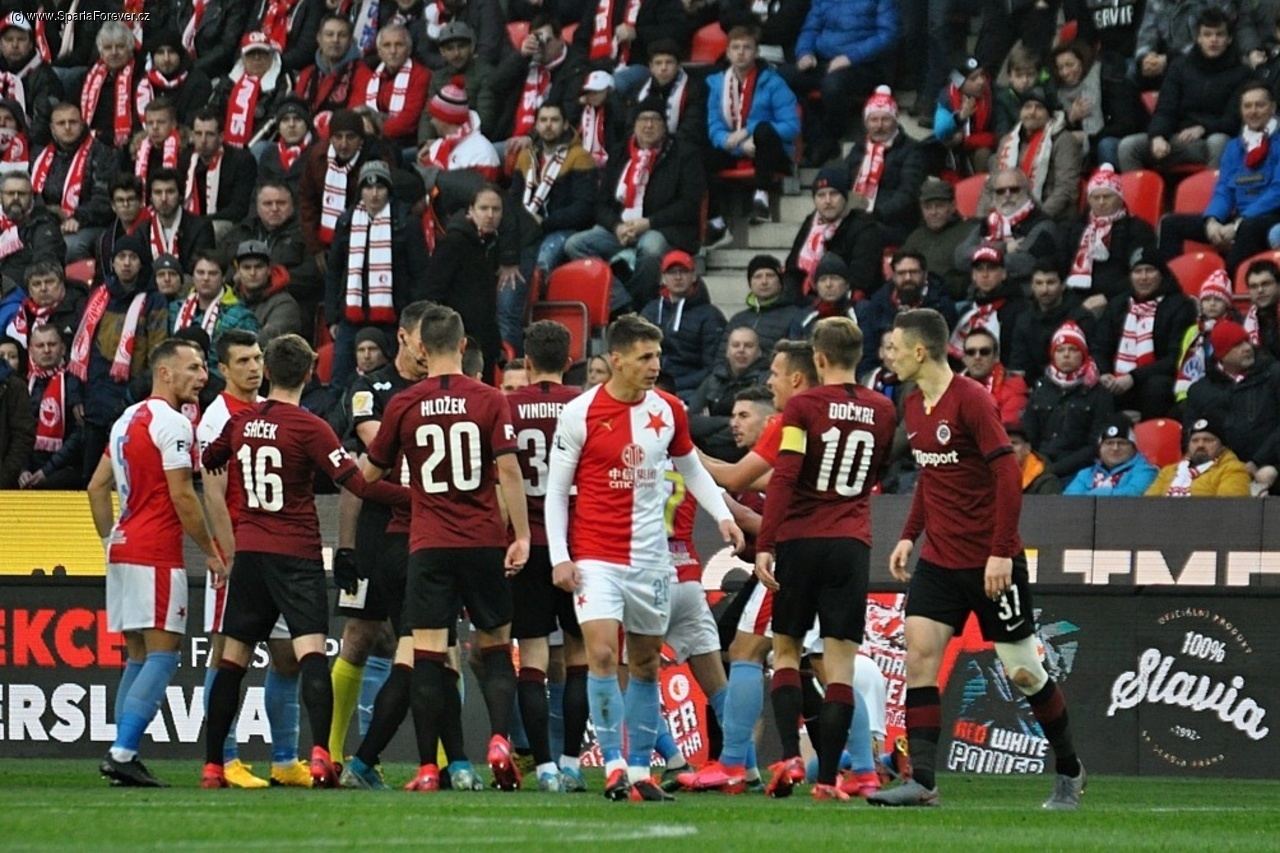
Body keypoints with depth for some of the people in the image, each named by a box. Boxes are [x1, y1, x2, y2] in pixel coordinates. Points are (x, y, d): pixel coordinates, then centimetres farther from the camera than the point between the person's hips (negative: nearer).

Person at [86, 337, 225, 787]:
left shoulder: (127, 420, 17)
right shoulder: (172, 423, -11)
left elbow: (97, 487, 19)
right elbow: (181, 496, -15)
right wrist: (210, 552, -7)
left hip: (123, 549, 9)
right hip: (157, 557, -9)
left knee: (140, 658, 13)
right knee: (163, 655, -8)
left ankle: (124, 755, 9)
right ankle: (122, 753, -17)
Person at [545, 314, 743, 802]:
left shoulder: (668, 410, 3)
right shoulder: (579, 414, -8)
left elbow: (691, 468, 19)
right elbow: (555, 490, -3)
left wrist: (723, 515, 5)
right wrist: (559, 557, -9)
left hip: (651, 557, 4)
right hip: (596, 557, -4)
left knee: (645, 664, 9)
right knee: (602, 653, -17)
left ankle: (640, 769, 17)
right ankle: (614, 766, -12)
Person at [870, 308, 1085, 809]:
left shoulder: (970, 400, -16)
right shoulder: (914, 406, 8)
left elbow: (1008, 475, -19)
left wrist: (1001, 552, -22)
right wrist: (909, 536, 15)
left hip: (991, 564, -7)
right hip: (940, 558, 7)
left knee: (1022, 671, 3)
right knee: (919, 653, -10)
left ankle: (1068, 770, 23)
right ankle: (922, 782, -13)